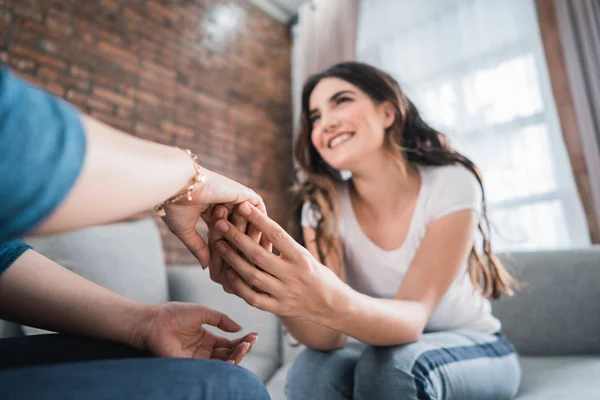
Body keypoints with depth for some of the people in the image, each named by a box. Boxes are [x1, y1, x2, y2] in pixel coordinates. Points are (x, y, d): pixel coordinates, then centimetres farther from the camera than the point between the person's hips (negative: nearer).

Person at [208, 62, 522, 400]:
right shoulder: (323, 206, -13)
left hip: (474, 349, -1)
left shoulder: (451, 184, -21)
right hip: (379, 349, 2)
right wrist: (273, 293, -46)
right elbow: (330, 337, -24)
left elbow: (412, 317, -31)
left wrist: (335, 303, -53)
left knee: (390, 363, -34)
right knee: (312, 371, -29)